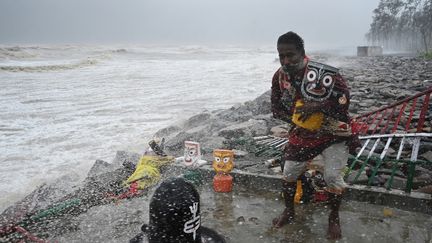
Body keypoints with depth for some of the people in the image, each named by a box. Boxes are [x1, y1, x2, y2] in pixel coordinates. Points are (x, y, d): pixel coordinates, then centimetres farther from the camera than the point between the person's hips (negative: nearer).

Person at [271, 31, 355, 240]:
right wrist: (295, 120, -15)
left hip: (333, 133, -4)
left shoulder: (323, 73, -28)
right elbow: (276, 108, 0)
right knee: (289, 173, 8)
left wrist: (317, 106, -34)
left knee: (332, 176, -11)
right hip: (302, 134, 5)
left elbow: (344, 97, -23)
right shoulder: (279, 76, -11)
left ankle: (334, 218, 17)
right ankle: (289, 211, 33)